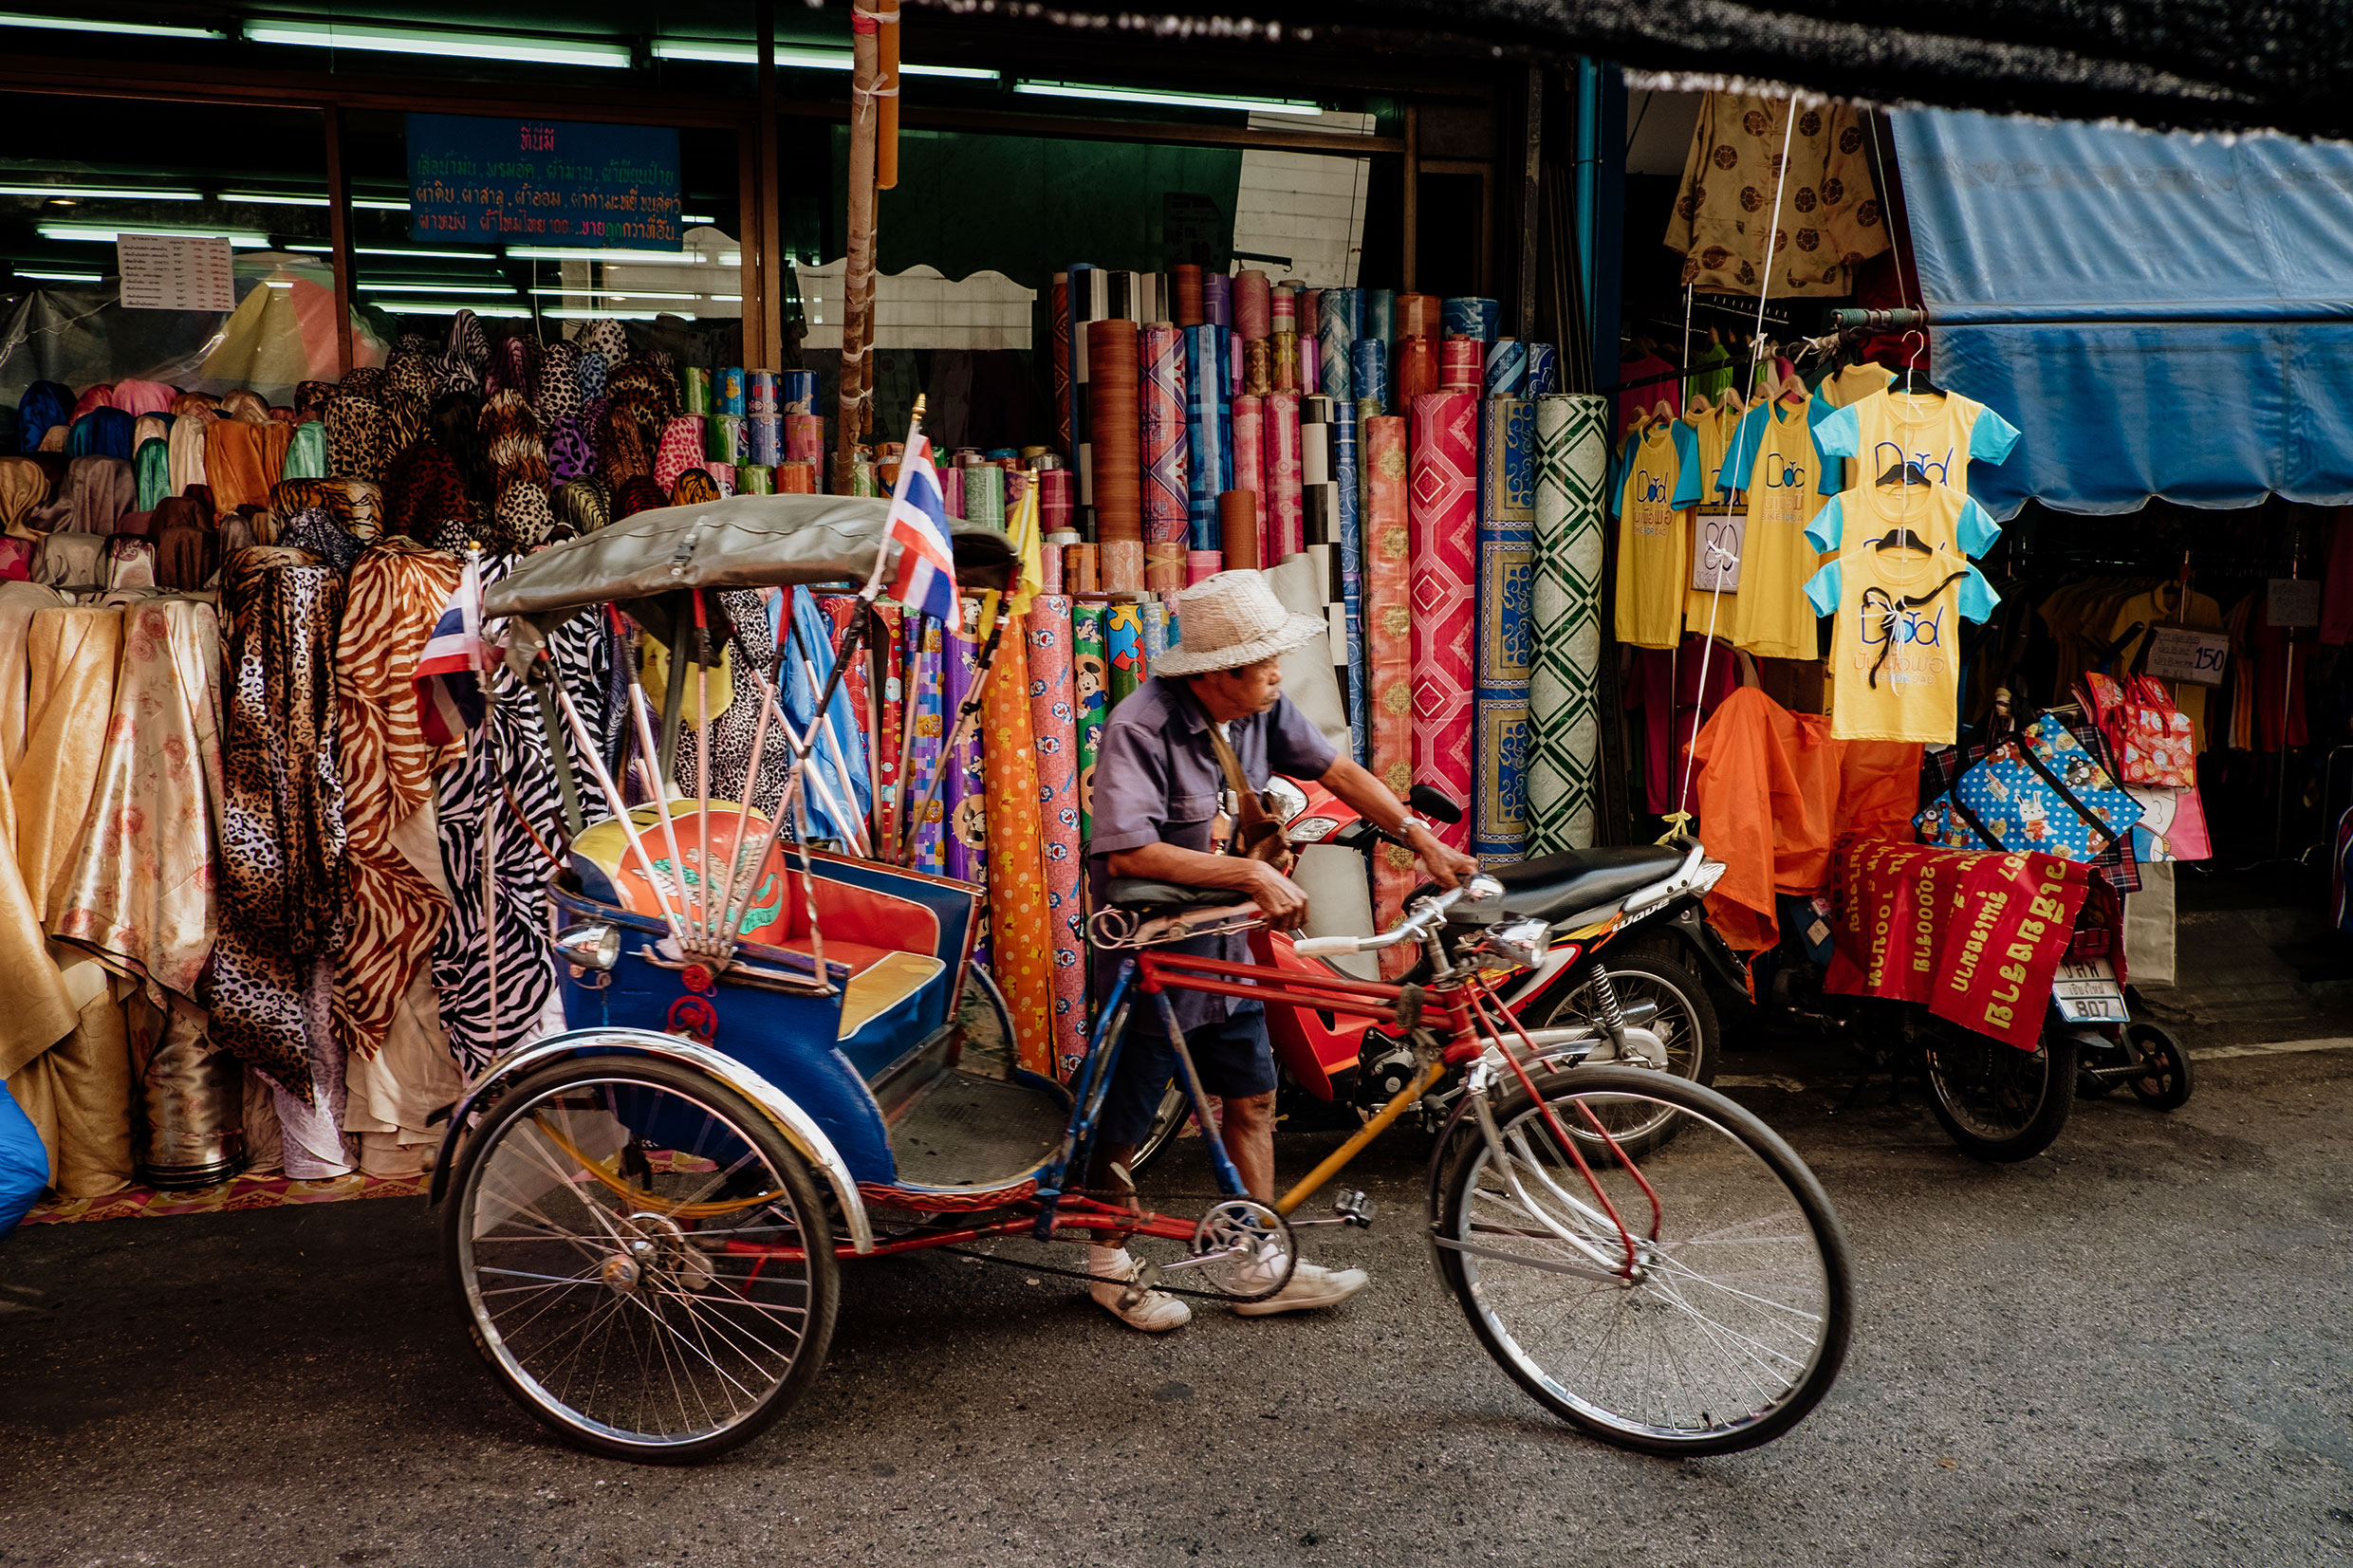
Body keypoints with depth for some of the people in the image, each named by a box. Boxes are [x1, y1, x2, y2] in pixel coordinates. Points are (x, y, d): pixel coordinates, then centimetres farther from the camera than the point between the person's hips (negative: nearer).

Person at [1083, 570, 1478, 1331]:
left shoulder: (1262, 708, -5)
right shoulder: (1140, 727, -26)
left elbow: (1337, 770, 6)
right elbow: (1126, 852, -34)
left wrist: (1423, 840, -1)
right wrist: (1250, 874, -34)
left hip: (1224, 942, 7)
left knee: (1252, 1100, 12)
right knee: (1122, 1126, 8)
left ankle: (1263, 1268, 25)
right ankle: (1109, 1265, 29)